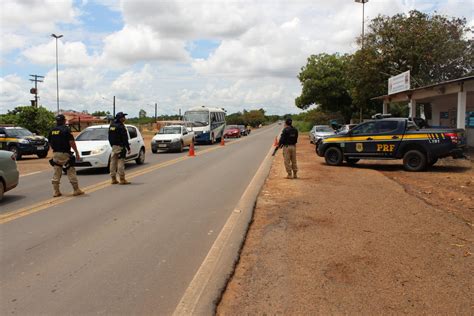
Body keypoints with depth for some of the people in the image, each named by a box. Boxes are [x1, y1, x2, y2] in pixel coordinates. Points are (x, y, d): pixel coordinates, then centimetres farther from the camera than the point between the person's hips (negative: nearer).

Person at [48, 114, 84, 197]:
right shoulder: (66, 129, -10)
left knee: (56, 173, 9)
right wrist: (77, 153, -9)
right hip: (65, 154, -6)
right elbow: (71, 142, -14)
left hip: (55, 154, 6)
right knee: (71, 172, 1)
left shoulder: (52, 131, 9)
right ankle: (76, 190, 4)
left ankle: (56, 191, 10)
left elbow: (50, 143, 14)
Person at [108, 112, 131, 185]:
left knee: (113, 162, 10)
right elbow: (124, 139, -17)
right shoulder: (121, 126, -15)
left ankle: (113, 179, 15)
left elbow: (110, 137, 17)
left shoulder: (111, 125, 11)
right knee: (121, 162, -6)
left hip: (113, 146, 9)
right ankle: (122, 179, -4)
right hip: (120, 146, -9)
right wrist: (128, 148, -14)